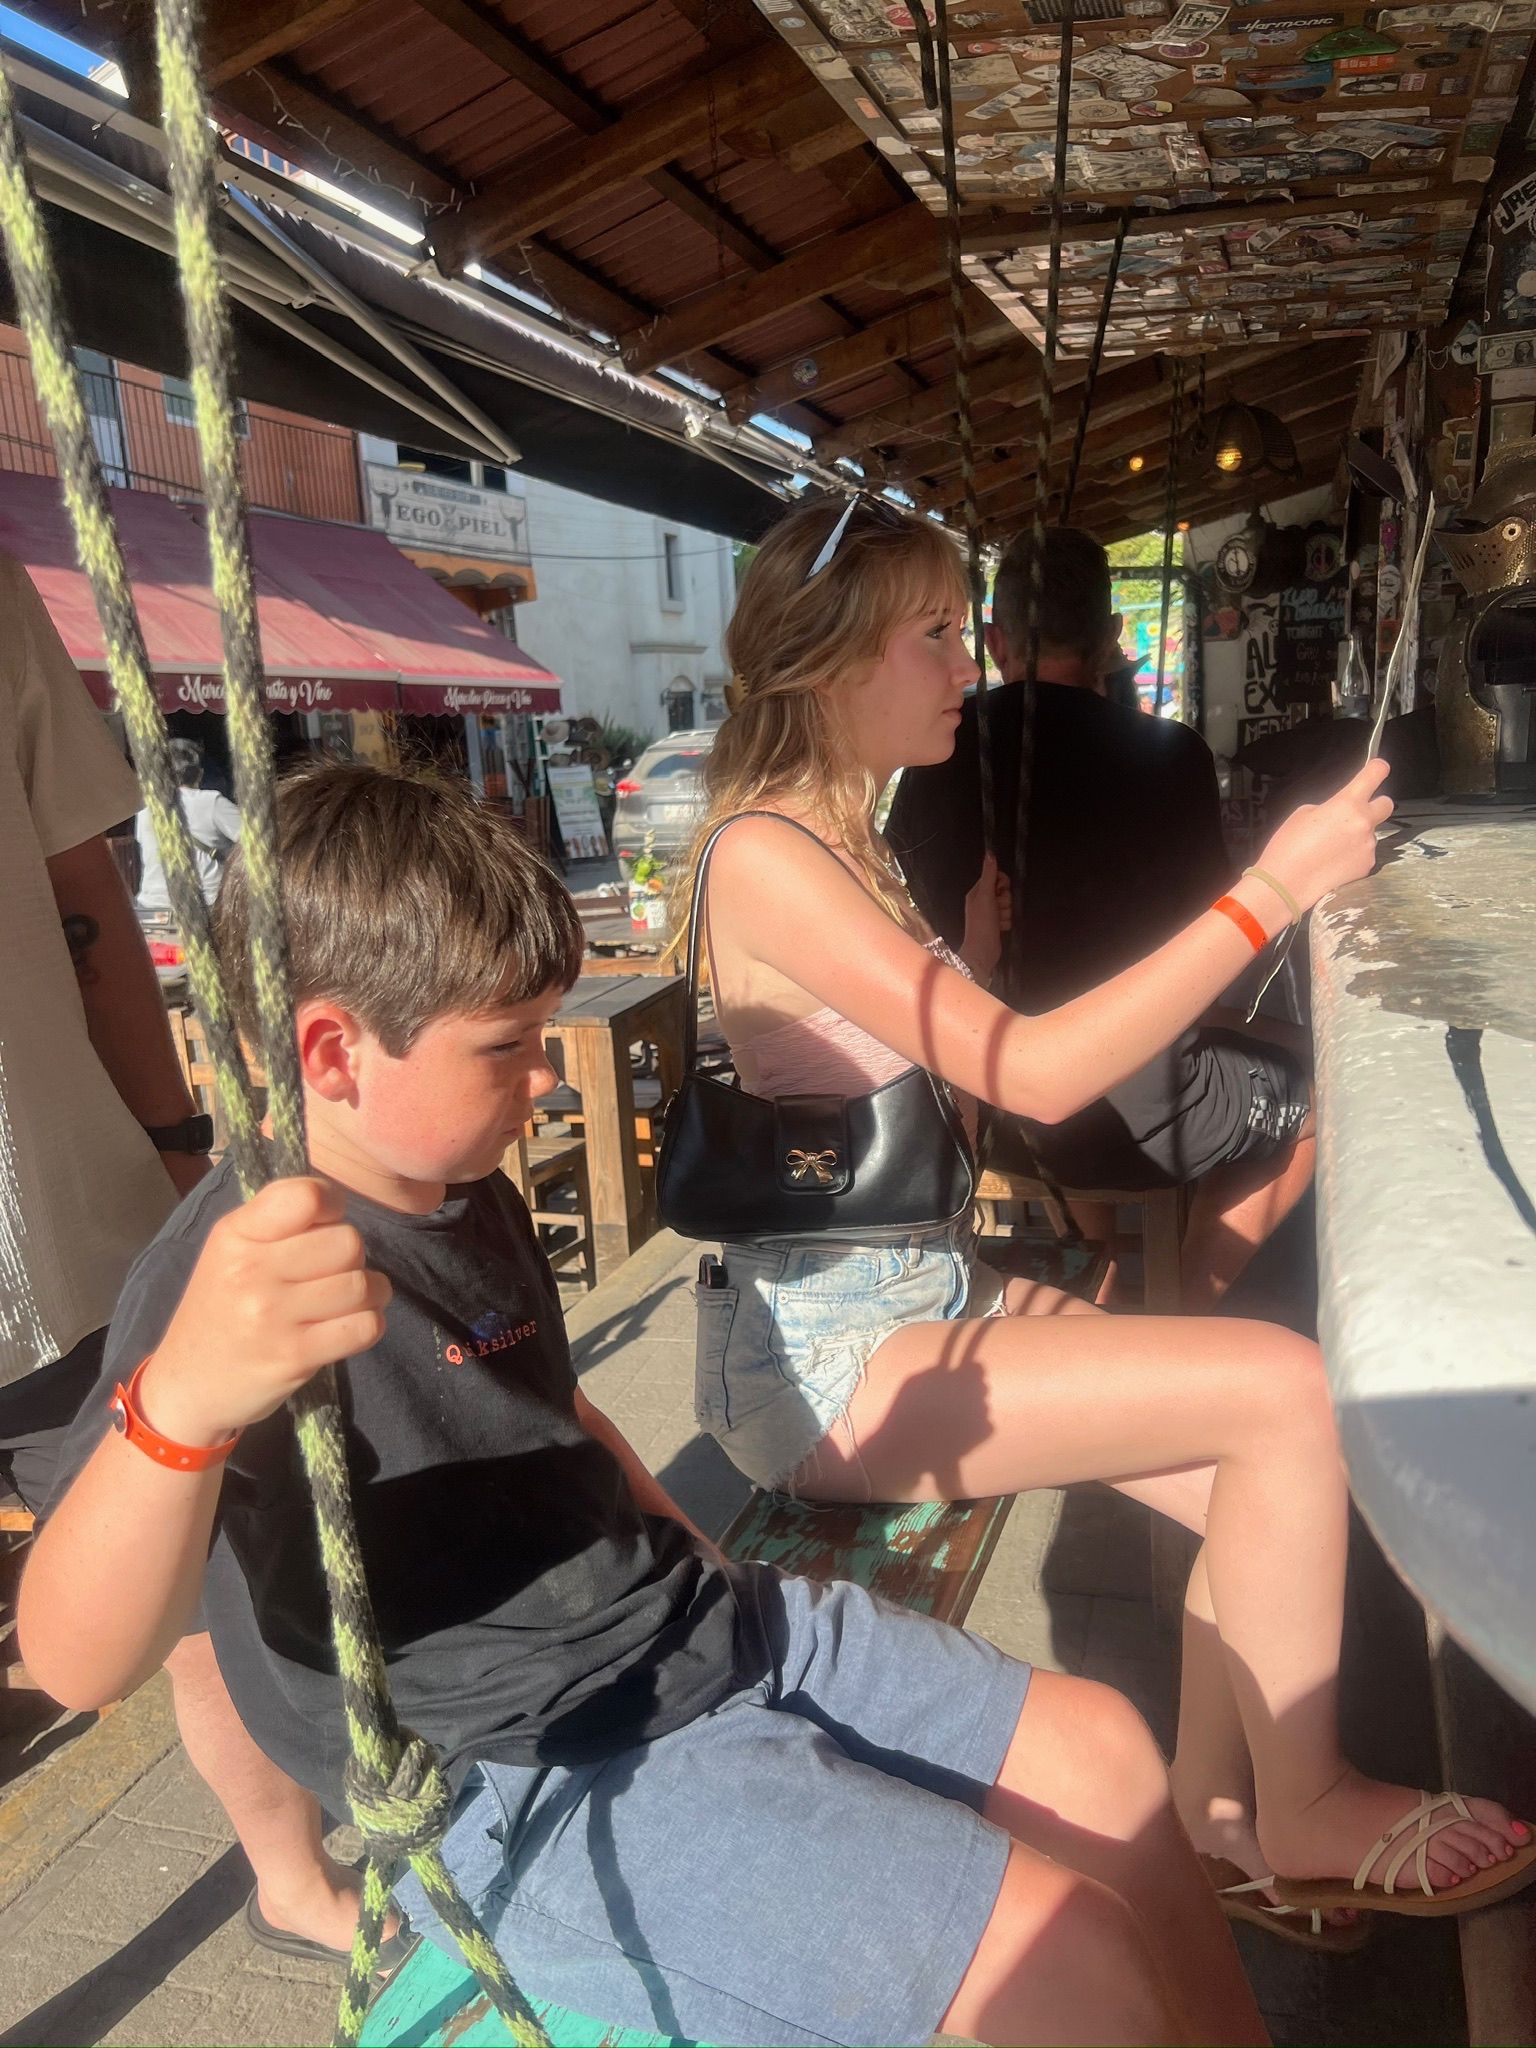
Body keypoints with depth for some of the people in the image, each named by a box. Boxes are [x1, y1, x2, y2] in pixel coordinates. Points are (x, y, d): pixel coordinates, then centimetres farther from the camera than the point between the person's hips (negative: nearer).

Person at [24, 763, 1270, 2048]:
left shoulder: (473, 1201, 8)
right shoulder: (235, 1274, -20)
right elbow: (77, 1661, -31)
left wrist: (701, 1578, 12)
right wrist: (179, 1400, -52)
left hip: (708, 1638, 9)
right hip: (543, 1795, -8)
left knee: (1102, 1749, 8)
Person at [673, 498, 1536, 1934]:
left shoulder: (852, 840, 13)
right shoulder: (765, 853, -18)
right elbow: (1034, 1073, -25)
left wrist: (981, 924, 4)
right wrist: (1274, 887, -21)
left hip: (926, 1292, 9)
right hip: (826, 1357, -8)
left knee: (1259, 1481, -2)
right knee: (1289, 1390, -14)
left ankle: (1220, 1825, 17)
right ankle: (1302, 1814, 7)